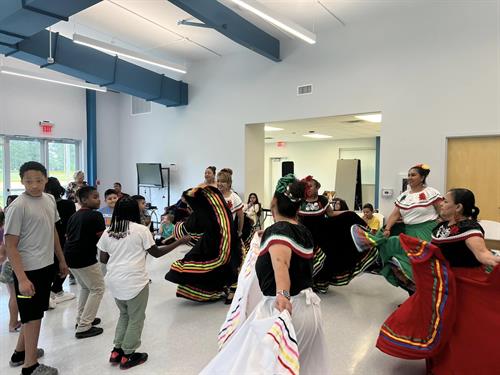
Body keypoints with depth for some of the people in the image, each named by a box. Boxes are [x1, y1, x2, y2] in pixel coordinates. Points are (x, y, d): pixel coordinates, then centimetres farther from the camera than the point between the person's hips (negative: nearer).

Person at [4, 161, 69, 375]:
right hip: (29, 270, -7)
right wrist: (22, 278, -22)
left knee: (34, 313, 21)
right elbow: (10, 245, -17)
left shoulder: (49, 199, 5)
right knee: (33, 316, 5)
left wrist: (61, 260, 17)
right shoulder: (18, 206, -17)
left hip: (46, 266, 7)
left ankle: (20, 352, 40)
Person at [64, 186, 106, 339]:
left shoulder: (74, 216, 14)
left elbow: (68, 236, 19)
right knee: (97, 289, 5)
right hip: (84, 258, -9)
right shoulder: (95, 215, -11)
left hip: (69, 256, 9)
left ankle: (81, 319, 31)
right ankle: (83, 327, 3)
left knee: (85, 287, 27)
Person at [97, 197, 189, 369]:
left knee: (124, 314, 25)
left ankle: (117, 351, 28)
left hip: (114, 281, 6)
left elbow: (103, 259, 7)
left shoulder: (107, 232, 4)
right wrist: (179, 242, 3)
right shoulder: (141, 230, -10)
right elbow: (156, 253, -3)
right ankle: (128, 356, 21)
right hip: (134, 282, -6)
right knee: (136, 318, 12)